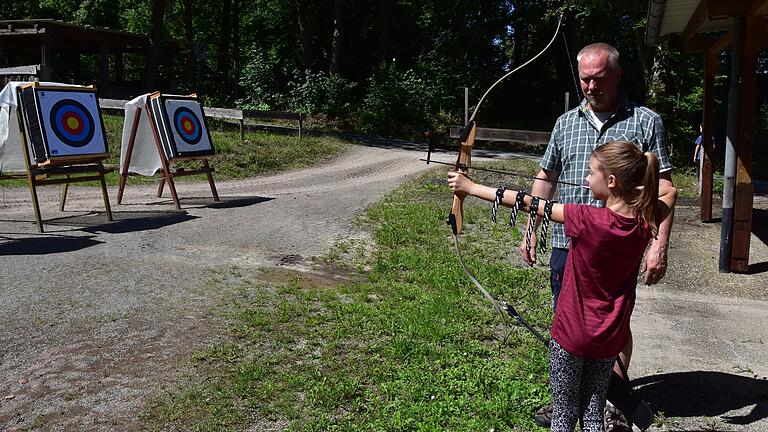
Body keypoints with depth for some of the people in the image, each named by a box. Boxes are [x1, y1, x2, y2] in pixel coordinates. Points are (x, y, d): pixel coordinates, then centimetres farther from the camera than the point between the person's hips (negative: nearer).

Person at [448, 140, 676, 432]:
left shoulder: (587, 220, -24)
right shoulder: (644, 223, -9)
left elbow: (528, 204, -18)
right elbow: (669, 194, 14)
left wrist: (470, 187, -10)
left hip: (572, 334, -5)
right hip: (610, 341, 5)